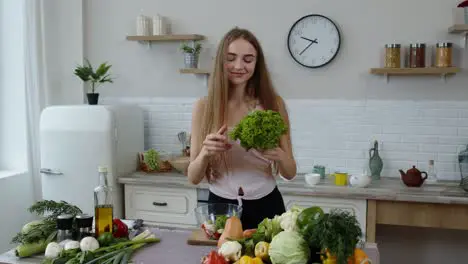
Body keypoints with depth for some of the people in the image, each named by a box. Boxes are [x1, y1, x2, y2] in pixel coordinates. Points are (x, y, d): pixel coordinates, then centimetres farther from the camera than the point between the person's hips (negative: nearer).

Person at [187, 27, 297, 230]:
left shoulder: (273, 103, -6)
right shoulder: (204, 106, -6)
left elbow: (290, 173, -1)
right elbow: (193, 177, -4)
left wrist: (279, 155, -22)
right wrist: (205, 153, -23)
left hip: (266, 207, 0)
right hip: (220, 207, 0)